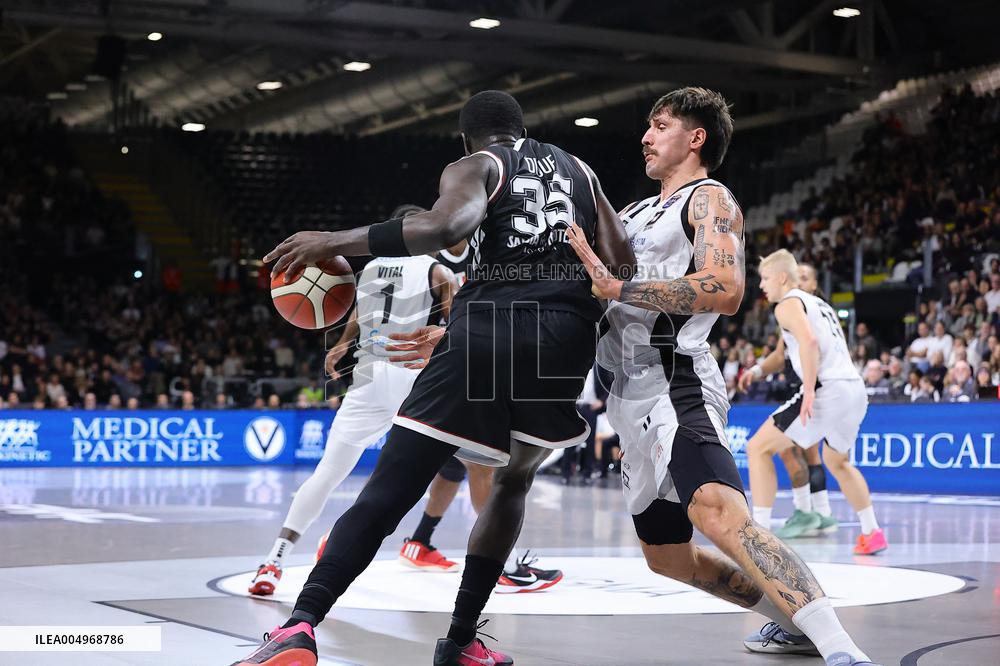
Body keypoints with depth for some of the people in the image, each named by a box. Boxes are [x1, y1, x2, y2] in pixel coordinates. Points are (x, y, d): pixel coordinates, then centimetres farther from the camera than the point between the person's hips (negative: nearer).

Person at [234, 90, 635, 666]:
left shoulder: (476, 166, 11)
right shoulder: (578, 171, 25)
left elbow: (449, 225, -13)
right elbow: (623, 264, 15)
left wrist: (338, 242, -10)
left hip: (487, 330, -4)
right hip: (566, 337, 4)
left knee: (386, 494, -6)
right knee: (514, 479, 26)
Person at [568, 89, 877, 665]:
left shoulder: (709, 198, -2)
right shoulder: (637, 212, 24)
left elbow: (726, 290, -20)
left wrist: (616, 288, -22)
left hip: (675, 384, -10)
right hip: (636, 396, 10)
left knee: (717, 511, -34)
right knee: (665, 554, 16)